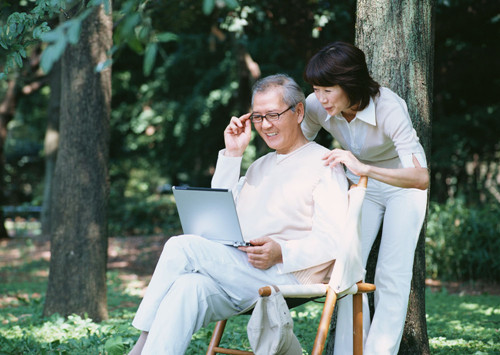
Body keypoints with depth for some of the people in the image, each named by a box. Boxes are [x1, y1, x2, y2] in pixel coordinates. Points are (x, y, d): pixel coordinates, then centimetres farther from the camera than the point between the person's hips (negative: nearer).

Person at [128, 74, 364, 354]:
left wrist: (281, 252, -23)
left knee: (182, 247, -21)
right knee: (188, 287, -28)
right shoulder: (260, 166, 29)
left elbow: (334, 240, -7)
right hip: (238, 273, 7)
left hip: (286, 275, -7)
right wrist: (232, 154, 18)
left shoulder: (323, 163, 3)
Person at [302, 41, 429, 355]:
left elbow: (421, 177, -43)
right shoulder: (316, 107, -20)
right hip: (361, 187, 4)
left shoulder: (388, 107, -35)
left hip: (403, 185, -4)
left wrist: (365, 168, -55)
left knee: (391, 276, -12)